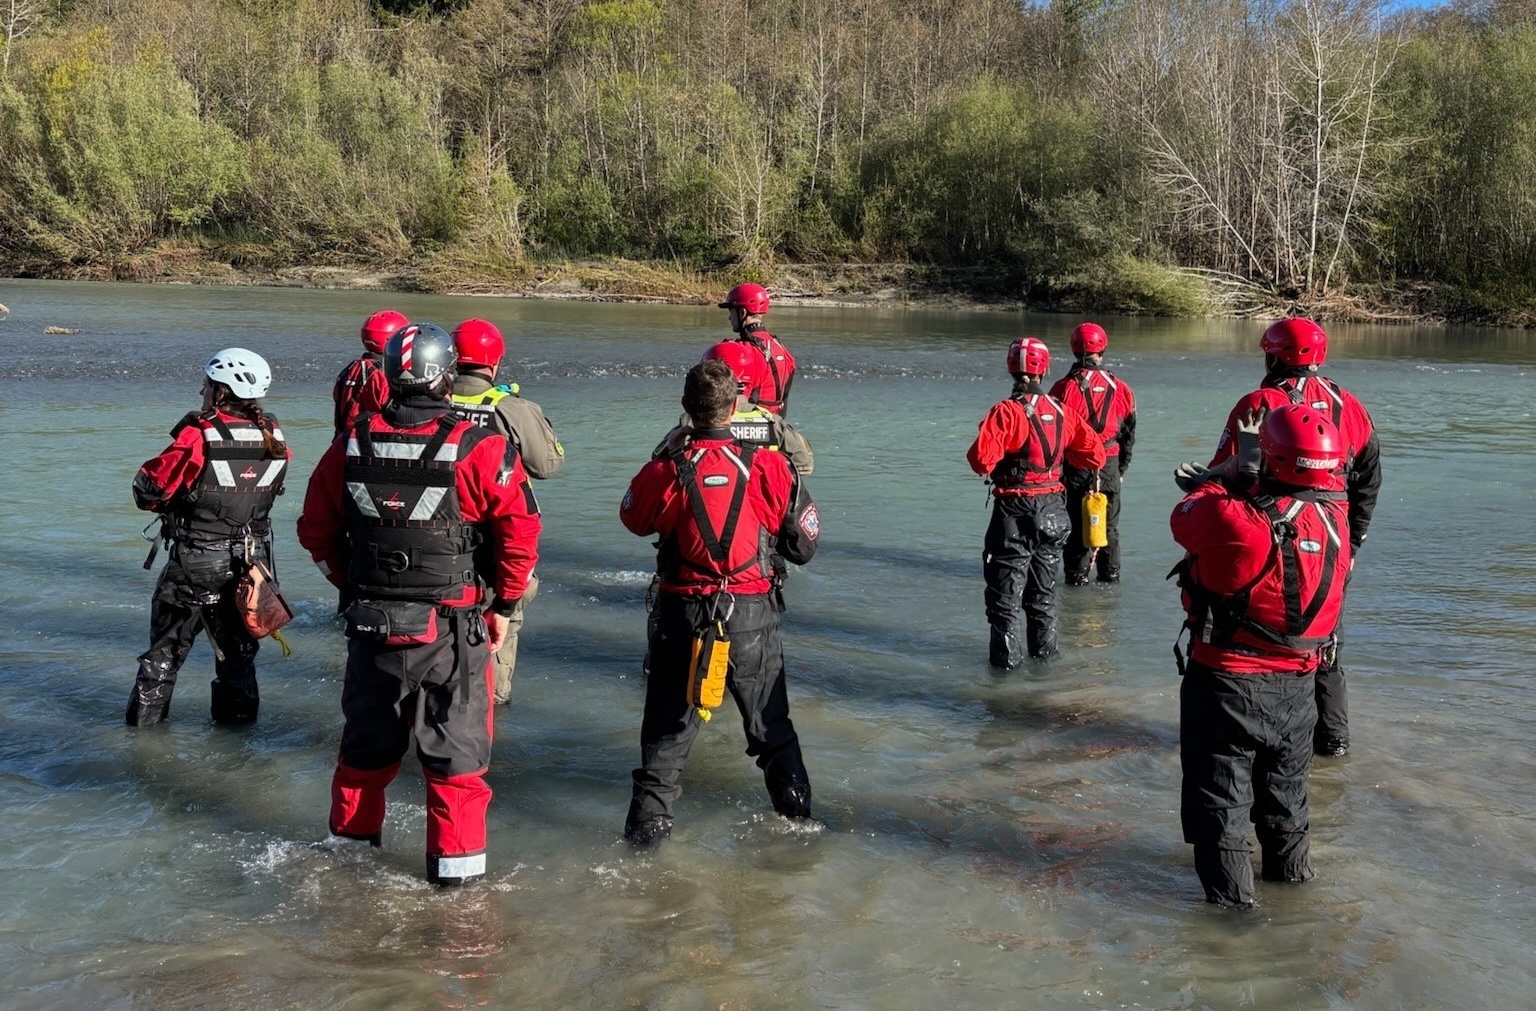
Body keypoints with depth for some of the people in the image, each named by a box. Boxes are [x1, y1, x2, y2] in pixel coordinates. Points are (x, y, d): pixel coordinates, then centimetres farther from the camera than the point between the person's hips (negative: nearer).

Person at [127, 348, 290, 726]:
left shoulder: (198, 437, -20)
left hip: (195, 563, -4)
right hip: (251, 562, 4)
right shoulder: (273, 438, -6)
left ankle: (146, 715, 23)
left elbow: (149, 489, -15)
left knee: (167, 643, 13)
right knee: (237, 644, 19)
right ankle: (237, 711, 28)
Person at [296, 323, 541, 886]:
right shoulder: (479, 450, -13)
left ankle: (351, 838, 36)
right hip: (452, 627, -4)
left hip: (371, 623, 4)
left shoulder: (351, 446, -1)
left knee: (368, 739, 21)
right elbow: (521, 531, -12)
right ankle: (455, 861, 12)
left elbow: (316, 532, 9)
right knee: (456, 746, 8)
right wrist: (503, 606, 0)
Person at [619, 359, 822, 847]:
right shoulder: (769, 467, -10)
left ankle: (649, 819, 11)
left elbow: (634, 519, 7)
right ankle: (796, 806, 34)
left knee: (669, 723, 12)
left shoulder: (665, 472, -12)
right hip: (753, 614, 1)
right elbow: (803, 544, -1)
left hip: (683, 613, -1)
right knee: (770, 720, 21)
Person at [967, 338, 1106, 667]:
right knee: (1044, 588, 20)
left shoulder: (1006, 412, -17)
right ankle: (1044, 650, 28)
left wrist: (993, 467, -2)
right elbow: (1095, 455, 3)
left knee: (1005, 589, 4)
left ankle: (1006, 655, 4)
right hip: (1053, 509, 5)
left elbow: (982, 459, -25)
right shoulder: (1061, 411, -1)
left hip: (1014, 509, -5)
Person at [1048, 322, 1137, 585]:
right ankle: (1110, 574, 22)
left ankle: (1078, 576, 5)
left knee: (1077, 522, 3)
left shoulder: (1065, 388, -10)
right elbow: (1128, 432, 9)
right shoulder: (1120, 388, 2)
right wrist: (1121, 468, 20)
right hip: (1110, 465, 3)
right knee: (1109, 524, 14)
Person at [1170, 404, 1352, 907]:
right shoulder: (1335, 518, -10)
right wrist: (1249, 474, 7)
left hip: (1227, 680, -6)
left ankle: (1229, 887, 16)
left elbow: (1186, 517, -7)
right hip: (1297, 681, 6)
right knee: (1285, 781, 25)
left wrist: (1232, 471, 2)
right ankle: (1291, 866, 42)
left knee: (1220, 786, 10)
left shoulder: (1235, 521, -28)